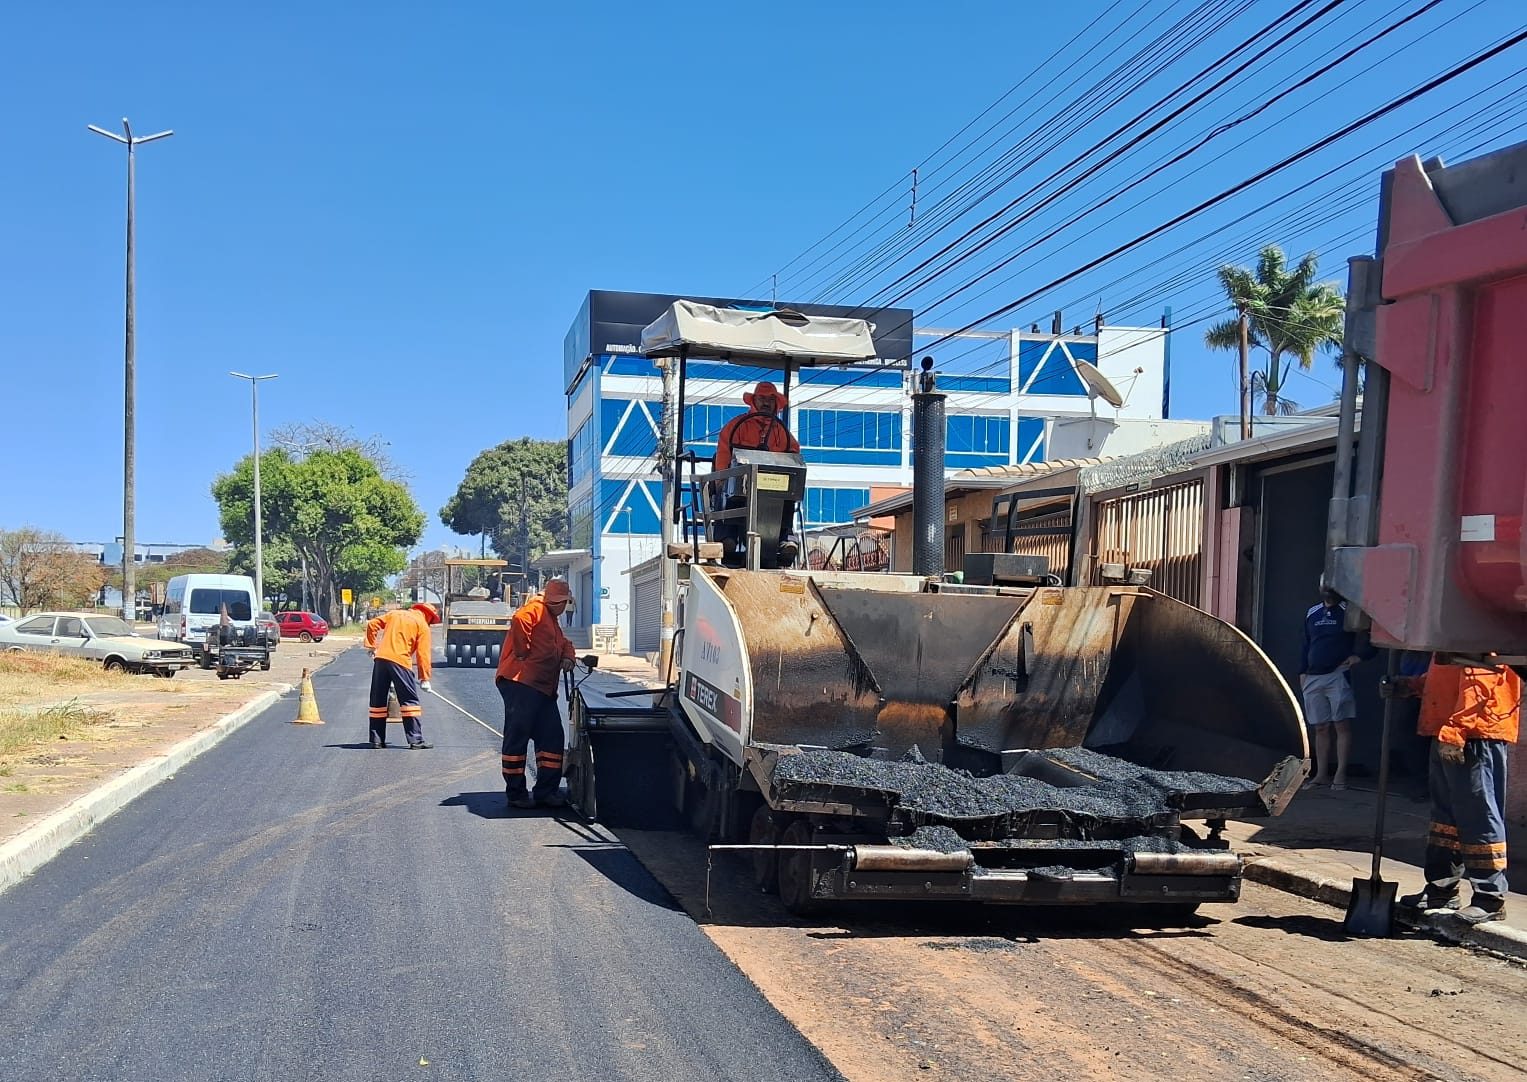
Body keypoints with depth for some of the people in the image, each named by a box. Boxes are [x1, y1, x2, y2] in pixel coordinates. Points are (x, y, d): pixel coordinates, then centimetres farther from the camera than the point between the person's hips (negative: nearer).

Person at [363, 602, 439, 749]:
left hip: (381, 658, 5)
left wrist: (371, 646, 21)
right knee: (410, 700, 1)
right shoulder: (423, 626, 5)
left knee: (378, 700, 13)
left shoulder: (395, 614, 21)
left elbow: (372, 624, 17)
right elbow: (423, 654, -1)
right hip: (400, 661, -5)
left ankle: (377, 739, 16)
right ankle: (416, 740, -2)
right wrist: (425, 678, 0)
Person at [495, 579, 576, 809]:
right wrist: (523, 653, -18)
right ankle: (515, 792, -1)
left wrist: (567, 657, 12)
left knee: (552, 737, 7)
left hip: (544, 689, 10)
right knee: (517, 736, -5)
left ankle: (546, 790, 12)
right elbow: (519, 621, -24)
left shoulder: (553, 621, 27)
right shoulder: (535, 609, -4)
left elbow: (564, 643, 36)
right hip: (521, 683, -10)